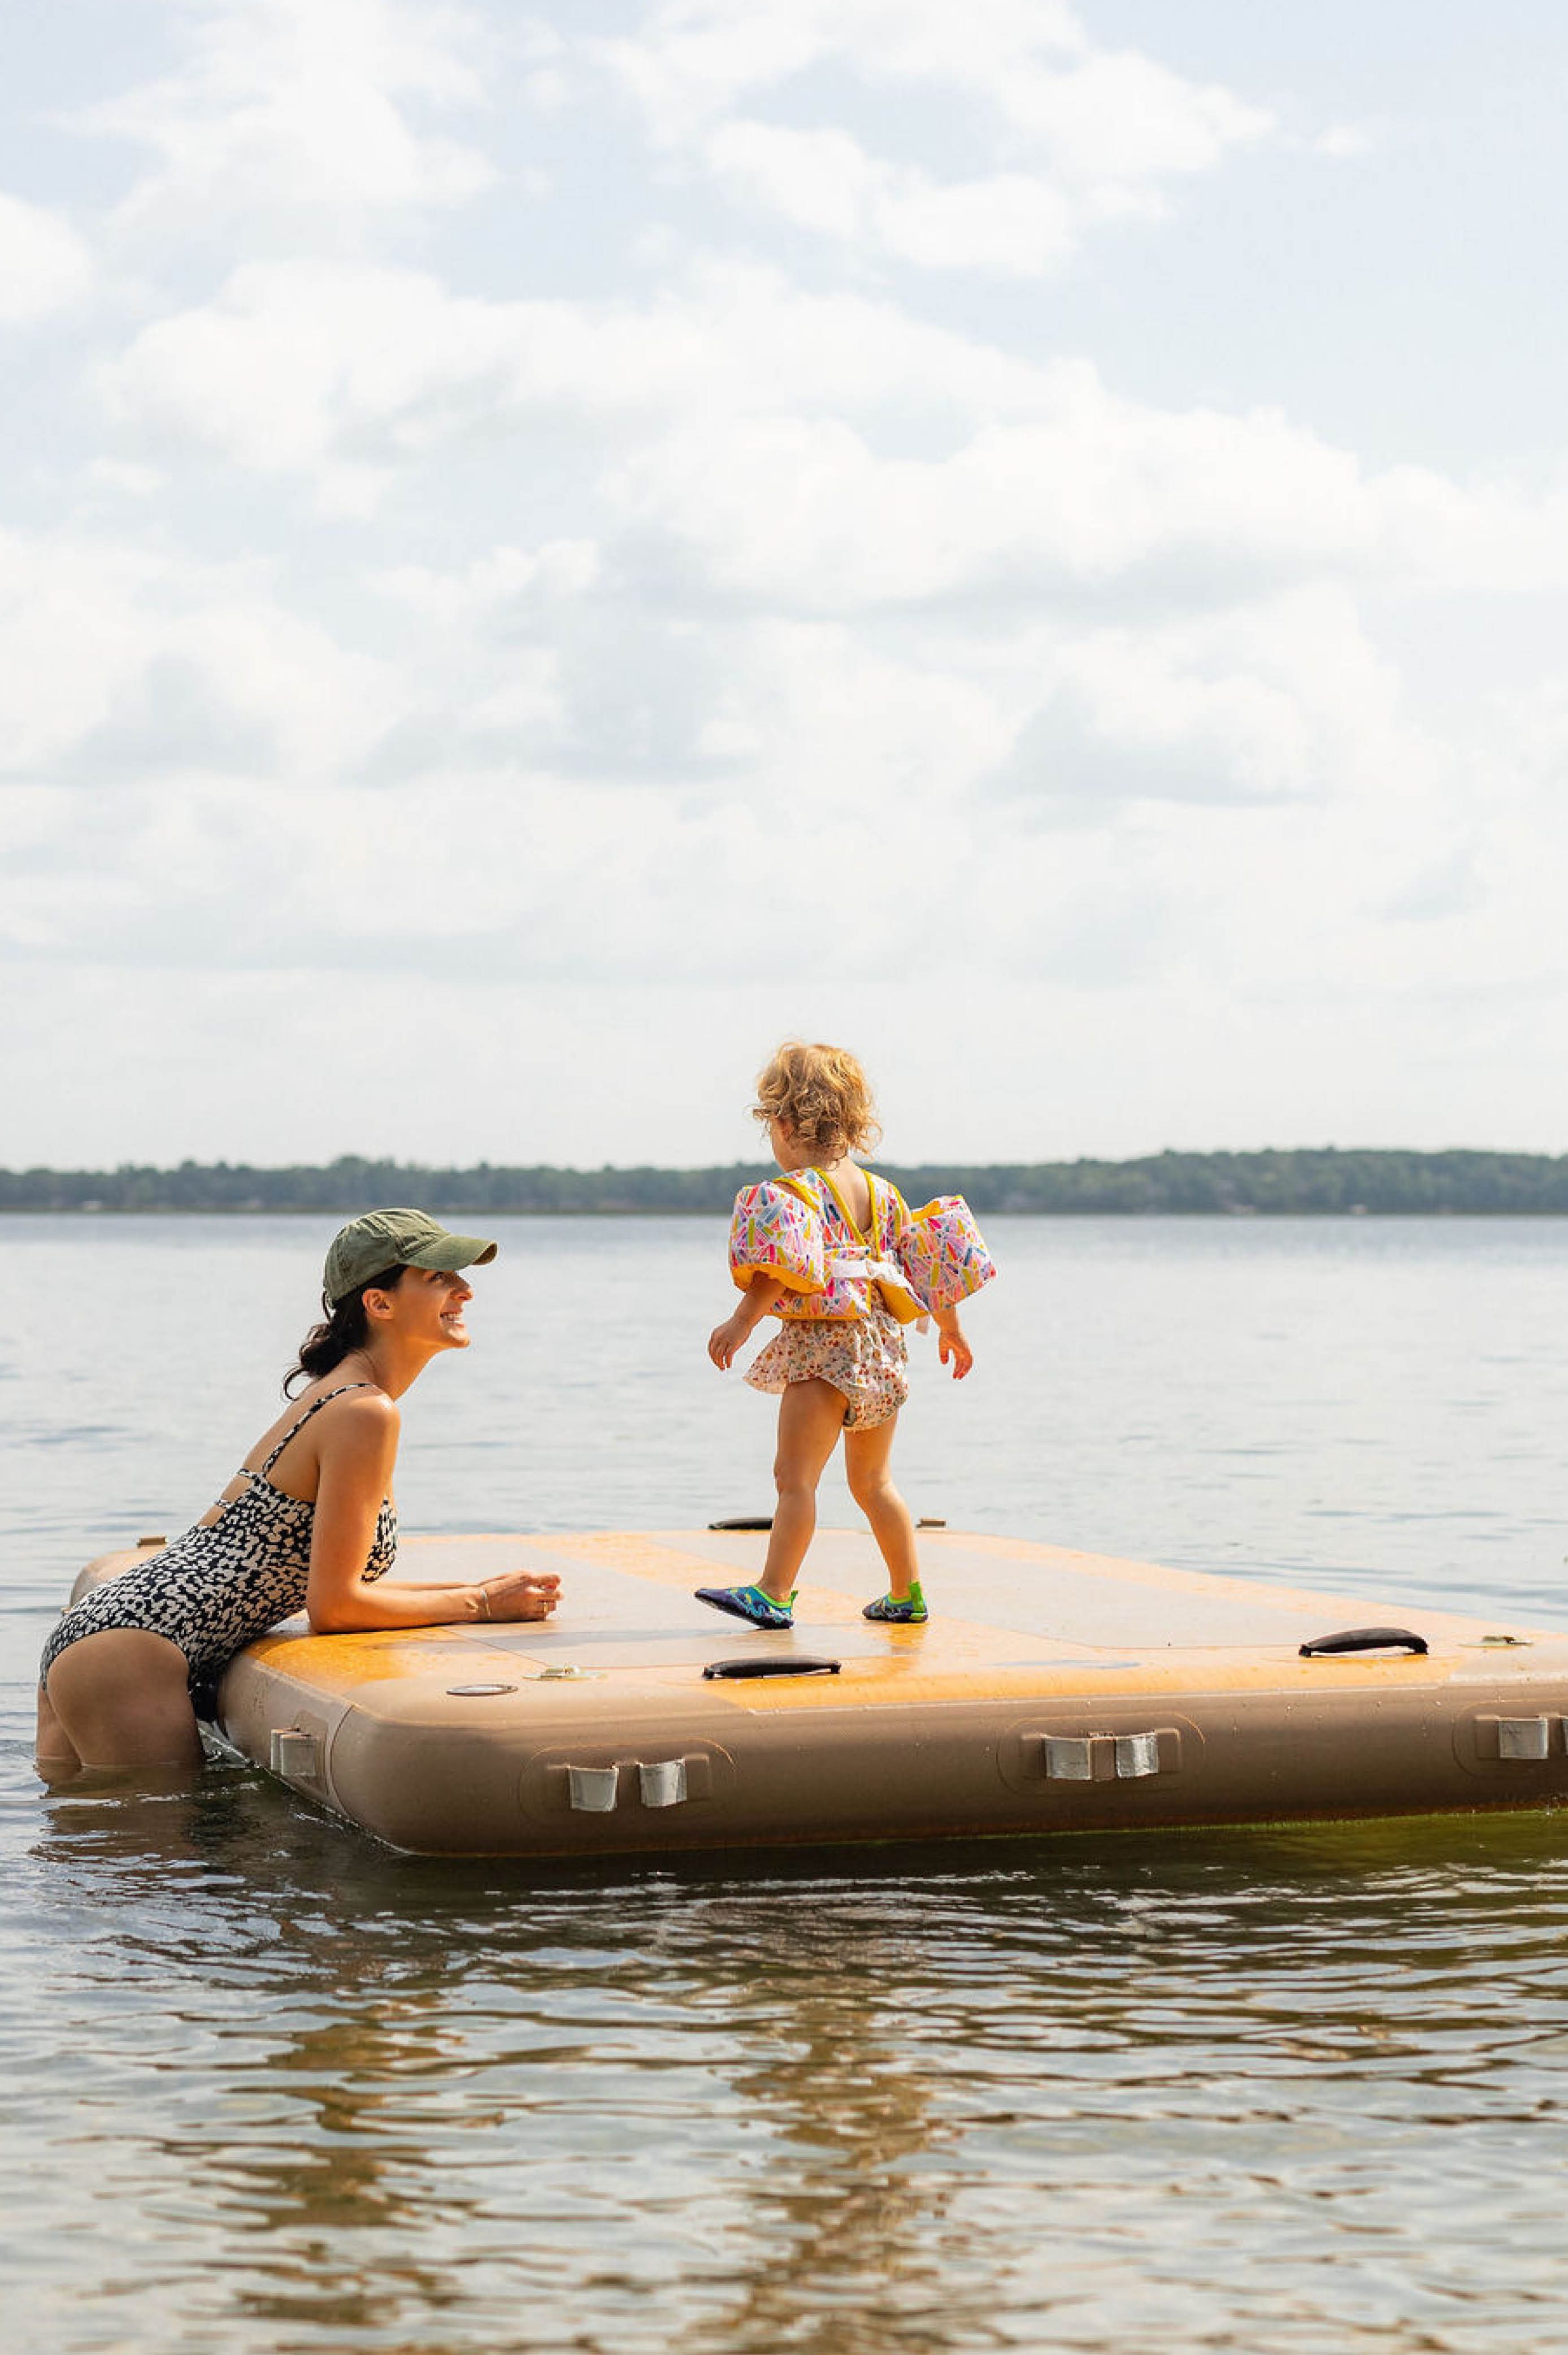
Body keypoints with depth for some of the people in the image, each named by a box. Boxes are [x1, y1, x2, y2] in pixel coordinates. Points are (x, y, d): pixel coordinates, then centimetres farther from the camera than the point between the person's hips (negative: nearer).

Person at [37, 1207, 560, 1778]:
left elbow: (313, 1580, 18)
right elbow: (332, 1606, -15)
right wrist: (482, 1603, -5)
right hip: (131, 1655, -10)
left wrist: (470, 1591, 12)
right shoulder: (364, 1413, -14)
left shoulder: (335, 1393, 15)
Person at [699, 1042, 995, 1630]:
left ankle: (774, 1593, -18)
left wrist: (741, 1322, -28)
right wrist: (950, 1328, 30)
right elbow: (927, 1259, 19)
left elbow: (781, 1266, -24)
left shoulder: (795, 1190, -9)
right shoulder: (881, 1192, 13)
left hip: (823, 1344, -8)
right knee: (872, 1482, 18)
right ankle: (907, 1593, 22)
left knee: (795, 1473, -11)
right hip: (882, 1347, 8)